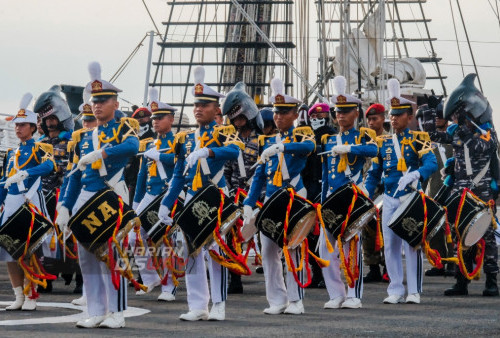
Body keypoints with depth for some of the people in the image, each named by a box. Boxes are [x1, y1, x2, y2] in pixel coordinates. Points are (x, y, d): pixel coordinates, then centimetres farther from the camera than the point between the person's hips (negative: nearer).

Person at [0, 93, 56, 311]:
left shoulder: (39, 149, -1)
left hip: (31, 201, -6)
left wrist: (24, 173, -35)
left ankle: (31, 297, 2)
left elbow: (49, 166, -23)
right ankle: (19, 297, 10)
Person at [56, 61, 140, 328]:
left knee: (111, 255, -7)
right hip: (85, 199, 6)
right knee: (87, 256, 5)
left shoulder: (122, 128, 1)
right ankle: (96, 312, 10)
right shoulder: (83, 137, 17)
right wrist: (65, 208, 12)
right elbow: (76, 176, 19)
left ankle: (116, 313, -2)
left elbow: (132, 147, -24)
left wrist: (98, 154, -30)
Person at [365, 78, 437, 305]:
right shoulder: (383, 142, 12)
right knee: (390, 246, 3)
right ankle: (395, 291, 10)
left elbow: (432, 164, -17)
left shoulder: (419, 140, -1)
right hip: (390, 199, 4)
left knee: (412, 245, -3)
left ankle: (414, 292, 2)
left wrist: (414, 175, -36)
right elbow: (373, 174, 16)